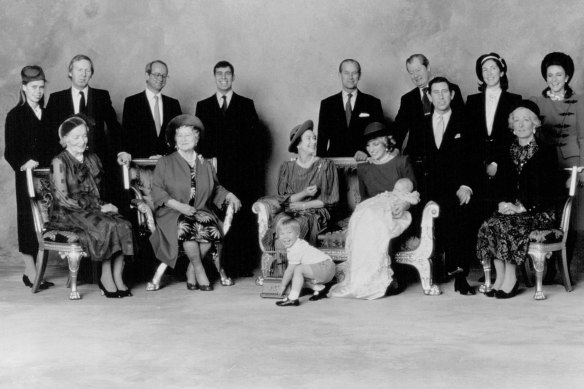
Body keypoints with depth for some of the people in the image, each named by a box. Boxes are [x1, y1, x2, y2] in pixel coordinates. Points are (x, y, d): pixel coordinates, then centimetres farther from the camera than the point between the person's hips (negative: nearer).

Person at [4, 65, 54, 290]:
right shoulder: (15, 116, 0)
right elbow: (10, 153, -4)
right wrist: (23, 164, -20)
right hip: (27, 176, -4)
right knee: (29, 220, 0)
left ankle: (35, 270, 8)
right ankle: (31, 273, 6)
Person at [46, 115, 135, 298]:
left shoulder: (92, 159, 16)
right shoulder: (59, 162, -5)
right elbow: (63, 199, -13)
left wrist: (105, 205, -4)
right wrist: (99, 208, -14)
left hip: (95, 210, 6)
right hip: (68, 215, -6)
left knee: (124, 226, -23)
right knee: (107, 226, -30)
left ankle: (117, 277, -22)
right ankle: (106, 278, -17)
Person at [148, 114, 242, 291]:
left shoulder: (205, 165, 18)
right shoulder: (165, 163, 8)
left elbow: (216, 189, 25)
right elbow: (157, 192, -1)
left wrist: (229, 196, 3)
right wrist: (178, 205, -15)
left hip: (201, 211, 3)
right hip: (172, 213, -2)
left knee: (211, 228, -29)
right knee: (185, 227, -36)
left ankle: (191, 272, -13)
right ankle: (199, 270, -19)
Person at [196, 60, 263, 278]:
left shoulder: (246, 105, 12)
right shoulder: (203, 106, 15)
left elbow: (257, 139, 7)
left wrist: (256, 168, -2)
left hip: (242, 173, -1)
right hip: (214, 172, 1)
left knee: (243, 219, -5)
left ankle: (243, 265, 0)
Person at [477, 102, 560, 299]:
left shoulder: (546, 152, -1)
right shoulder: (509, 151, 15)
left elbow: (549, 191, -7)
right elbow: (503, 183, 16)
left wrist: (522, 207, -16)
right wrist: (504, 202, -6)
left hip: (540, 212, -5)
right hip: (512, 208, 5)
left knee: (507, 225, -31)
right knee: (489, 225, -25)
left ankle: (510, 279, -21)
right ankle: (500, 277, -20)